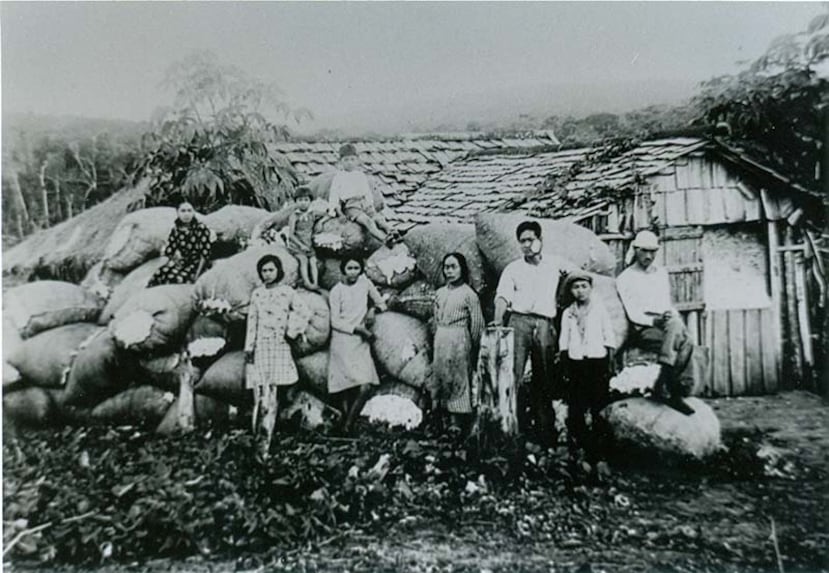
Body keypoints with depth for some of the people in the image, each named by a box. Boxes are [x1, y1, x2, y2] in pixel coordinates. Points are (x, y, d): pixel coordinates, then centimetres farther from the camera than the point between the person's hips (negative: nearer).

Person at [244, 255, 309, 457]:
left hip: (279, 347, -2)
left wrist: (293, 331, 0)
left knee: (272, 393, -6)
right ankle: (258, 437, 4)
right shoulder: (256, 294, 11)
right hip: (260, 347, 2)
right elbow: (252, 322, 9)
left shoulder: (287, 292, 5)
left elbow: (305, 313, 9)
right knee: (260, 393, -5)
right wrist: (248, 347, 2)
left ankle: (265, 442, -3)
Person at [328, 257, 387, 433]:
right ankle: (346, 428, 1)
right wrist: (358, 329, -11)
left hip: (361, 342, 4)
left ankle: (348, 426, 7)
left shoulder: (364, 282, 5)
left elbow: (378, 300, 25)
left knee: (365, 387, -7)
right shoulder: (336, 291, -4)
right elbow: (335, 322, -6)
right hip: (343, 341, -4)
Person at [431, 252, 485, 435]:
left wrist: (473, 347, -2)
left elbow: (477, 324, -4)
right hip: (440, 339, 6)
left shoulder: (469, 294, -5)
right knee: (440, 377, 6)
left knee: (459, 379, -1)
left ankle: (459, 423, 5)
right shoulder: (440, 293, 12)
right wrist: (437, 338, 11)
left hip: (459, 339, -5)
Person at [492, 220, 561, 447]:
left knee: (544, 378, 4)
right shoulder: (513, 268, 12)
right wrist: (498, 319, -16)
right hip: (519, 320, -2)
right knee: (515, 373, -12)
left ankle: (545, 431, 11)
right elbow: (503, 295, -2)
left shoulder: (553, 268, 18)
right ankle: (518, 423, -7)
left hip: (545, 324, 2)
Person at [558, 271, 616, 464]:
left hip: (598, 361, -1)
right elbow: (563, 341, 11)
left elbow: (609, 337, 6)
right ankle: (575, 451, 9)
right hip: (575, 362, 2)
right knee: (575, 408, 1)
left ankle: (598, 451, 7)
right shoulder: (567, 313, 14)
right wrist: (565, 365, 3)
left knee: (599, 408, -2)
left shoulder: (600, 309, 9)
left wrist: (610, 362, -1)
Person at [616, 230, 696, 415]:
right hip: (642, 330, -4)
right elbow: (632, 314, -4)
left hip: (665, 325, 4)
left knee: (680, 334, -31)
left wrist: (672, 317, -2)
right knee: (683, 342, -30)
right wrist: (654, 320, -20)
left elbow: (668, 305, 21)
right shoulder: (625, 278, 4)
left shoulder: (662, 273, 22)